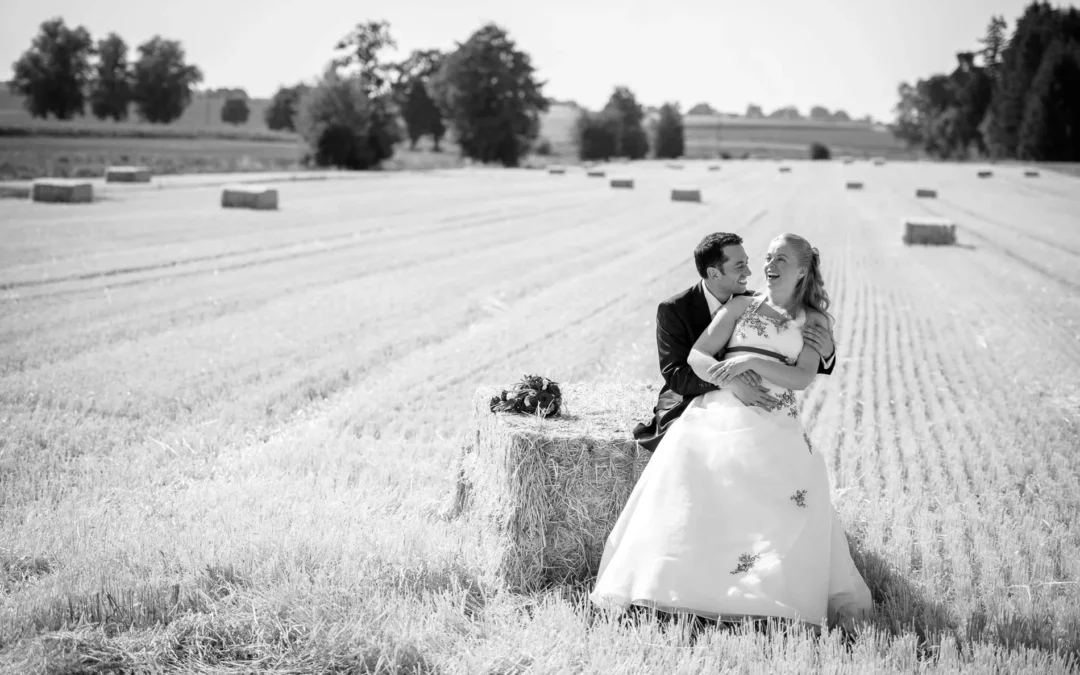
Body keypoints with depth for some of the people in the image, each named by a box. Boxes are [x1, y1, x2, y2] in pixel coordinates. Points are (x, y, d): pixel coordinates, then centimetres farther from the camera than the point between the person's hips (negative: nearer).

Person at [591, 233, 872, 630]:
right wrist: (725, 374, -10)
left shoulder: (814, 322, 18)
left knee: (794, 482, -30)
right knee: (690, 460, -27)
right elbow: (696, 356, 10)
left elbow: (803, 378, 2)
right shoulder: (742, 306, 20)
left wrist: (752, 362, -11)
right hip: (721, 408, 1)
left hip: (775, 421, -1)